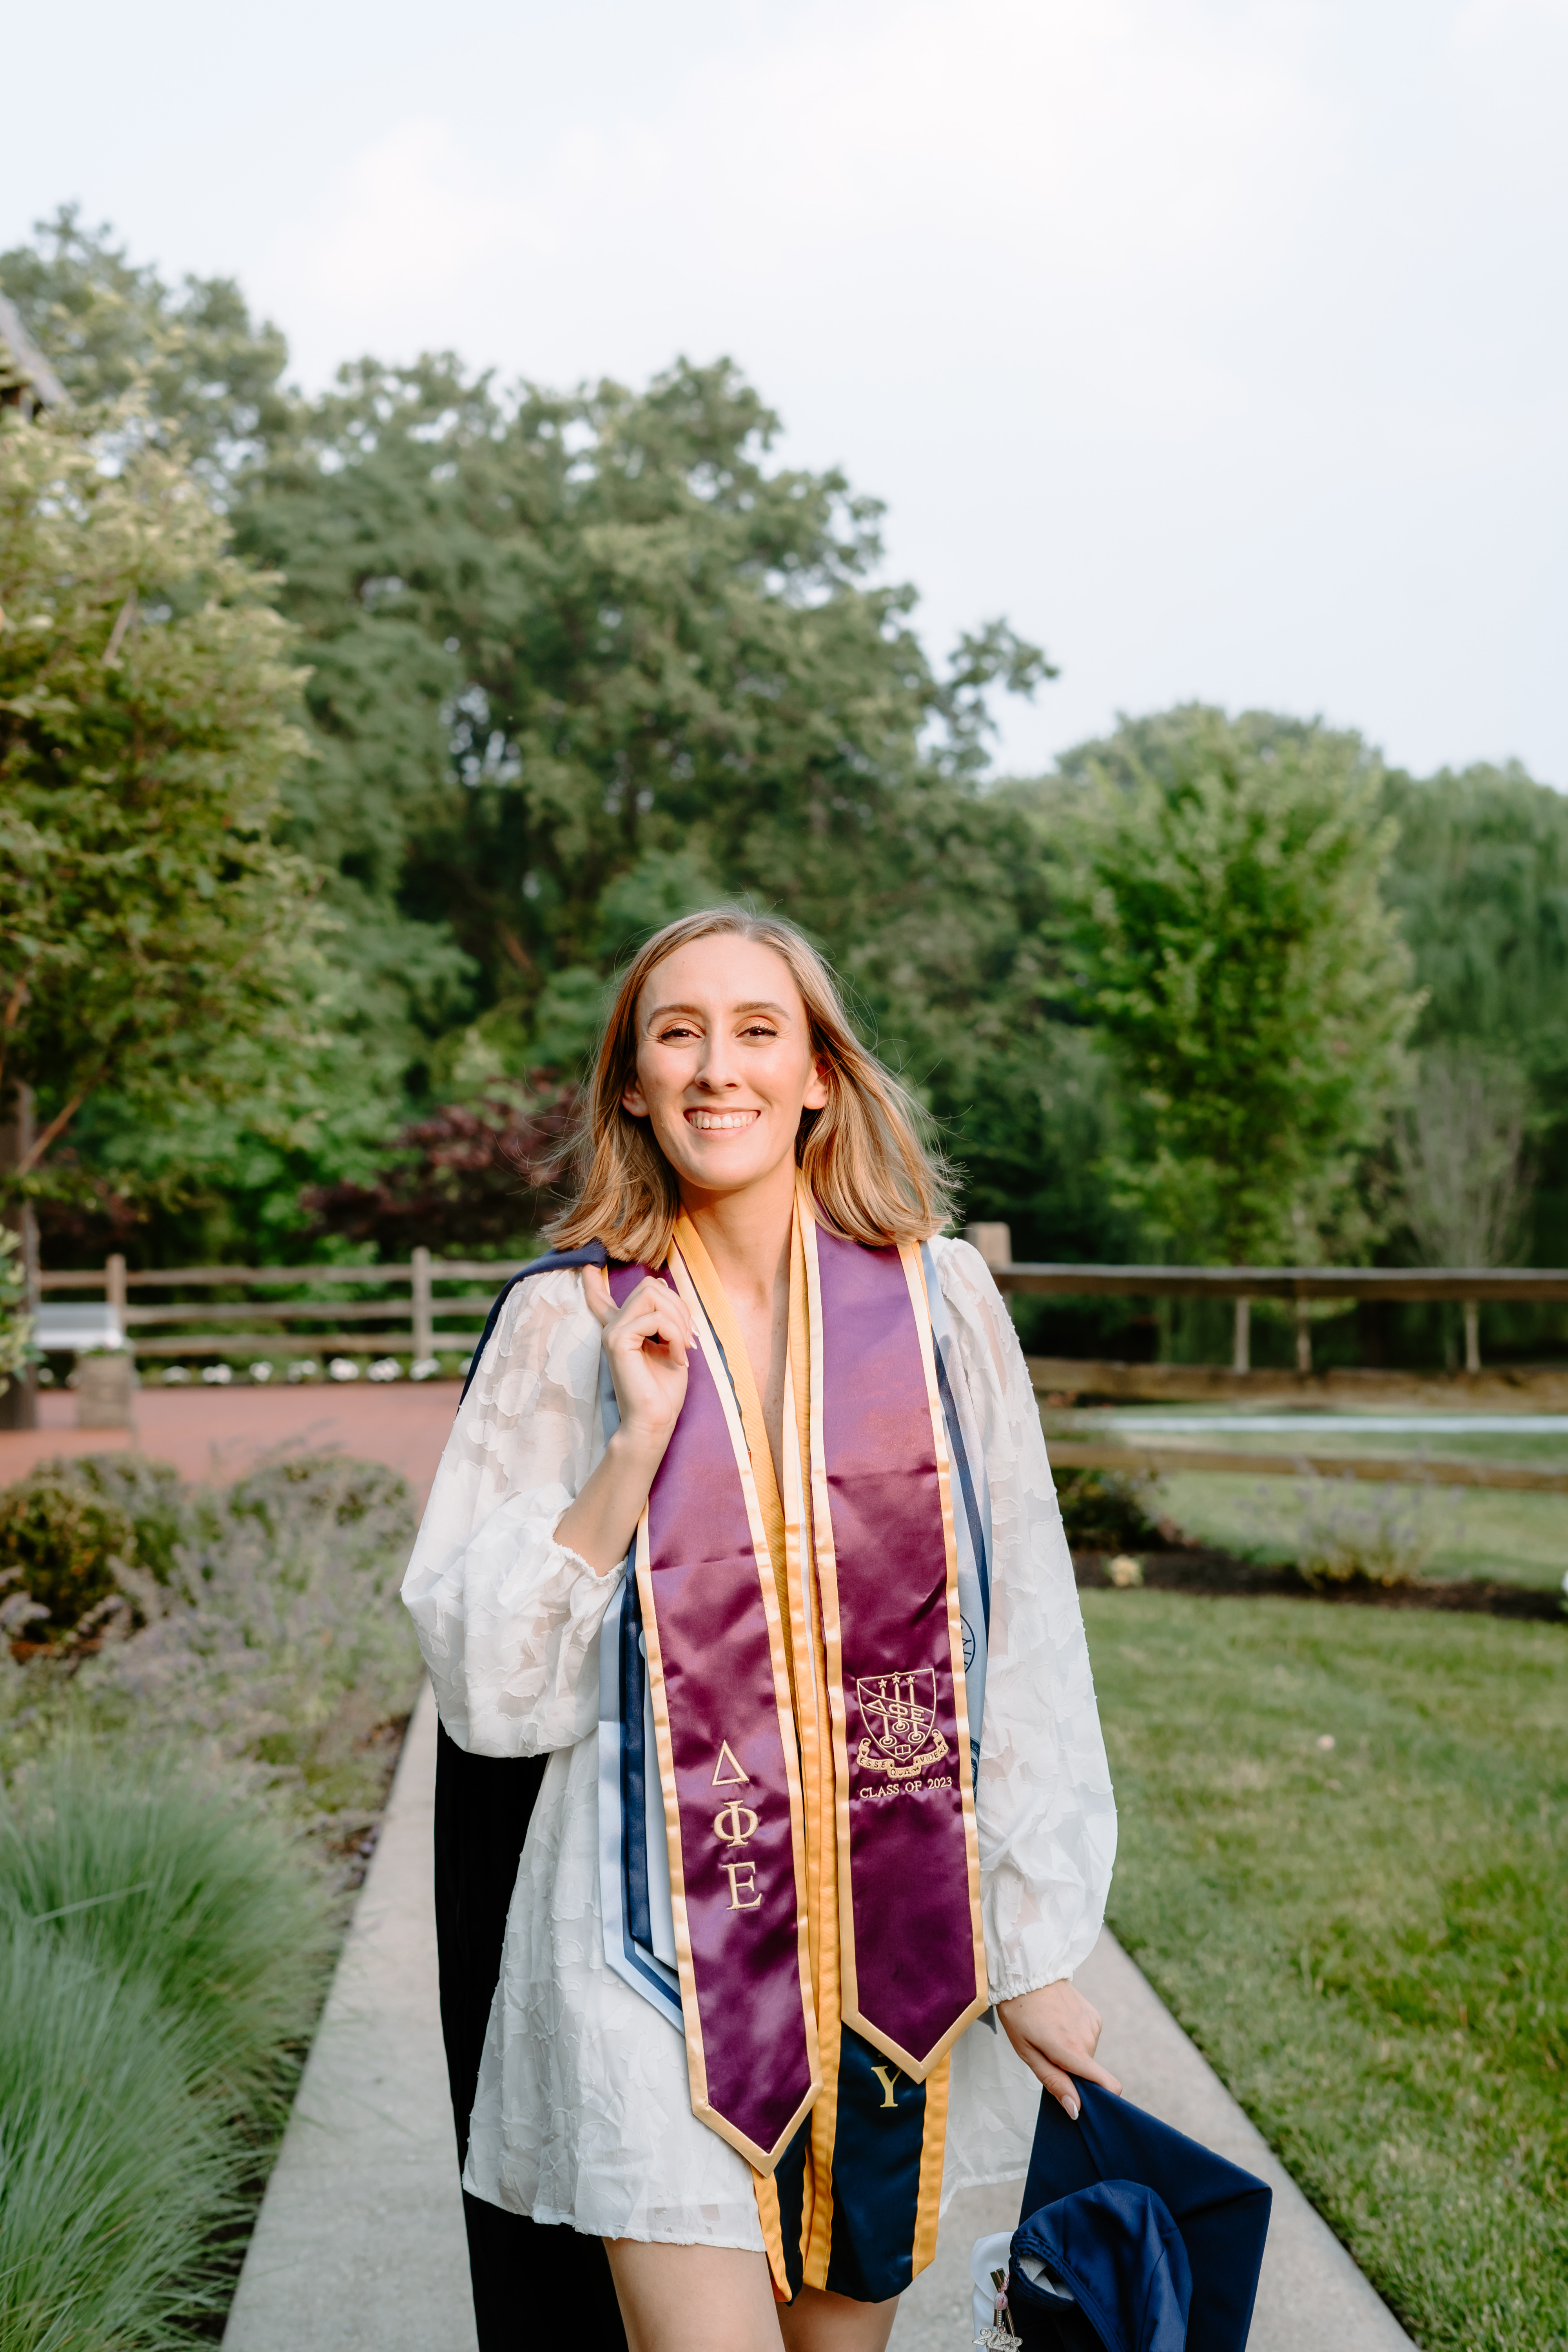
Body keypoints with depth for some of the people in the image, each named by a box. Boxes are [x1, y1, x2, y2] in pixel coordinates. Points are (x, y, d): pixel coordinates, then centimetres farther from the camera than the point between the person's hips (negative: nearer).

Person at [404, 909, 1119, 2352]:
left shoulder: (935, 1298, -1)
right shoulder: (568, 1324, -4)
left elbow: (1025, 1637, 1)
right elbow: (487, 1683, -5)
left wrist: (1041, 1951, 0)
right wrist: (634, 1446, -16)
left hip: (896, 1937, 2)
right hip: (666, 1946, -2)